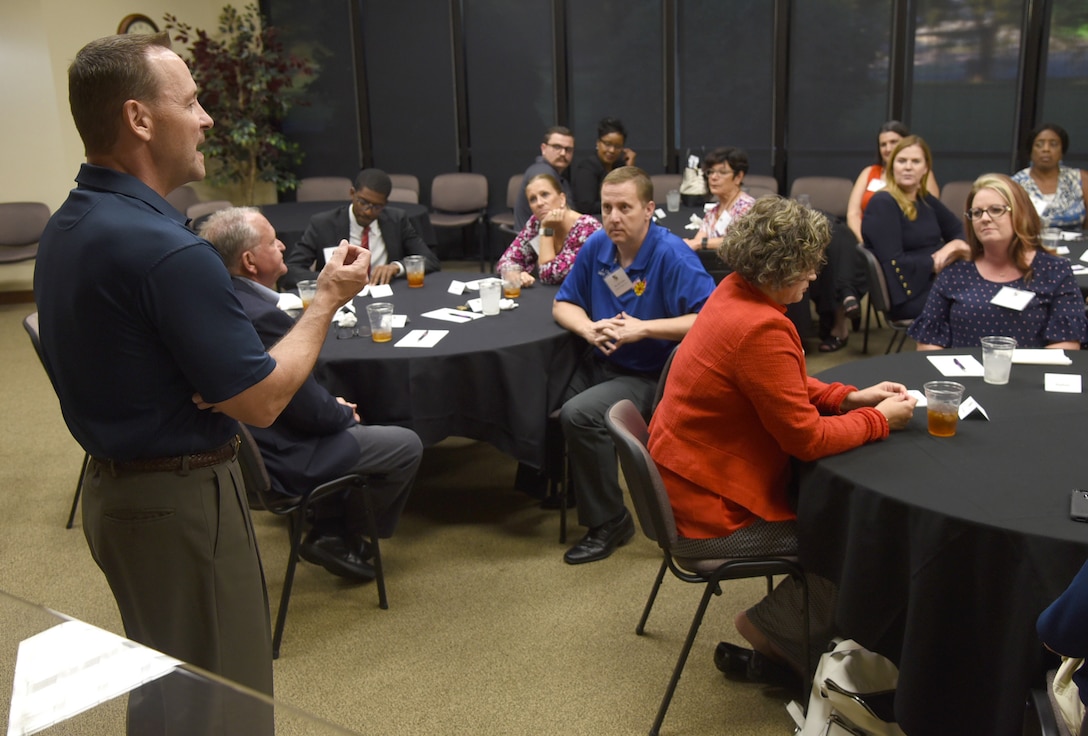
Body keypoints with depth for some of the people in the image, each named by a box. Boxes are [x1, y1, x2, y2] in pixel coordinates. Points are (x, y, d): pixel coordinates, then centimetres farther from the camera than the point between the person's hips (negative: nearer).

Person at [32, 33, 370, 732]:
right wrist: (329, 298, -8)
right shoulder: (168, 249, -26)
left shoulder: (64, 229, 4)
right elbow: (262, 401, -20)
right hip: (183, 502, -9)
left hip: (110, 488, 9)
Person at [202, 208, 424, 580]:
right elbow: (311, 412, -23)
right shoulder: (263, 316, -30)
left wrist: (334, 406, 9)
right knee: (407, 445, 2)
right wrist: (345, 412, -2)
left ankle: (327, 532, 30)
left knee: (347, 425, 31)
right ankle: (347, 539, 20)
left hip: (245, 443, 10)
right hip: (279, 457, -10)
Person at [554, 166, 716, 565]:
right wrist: (588, 328, -10)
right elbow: (563, 304, 13)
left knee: (579, 414, -29)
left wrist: (643, 328, -25)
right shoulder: (597, 245, 4)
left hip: (649, 378, -6)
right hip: (599, 364, 7)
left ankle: (609, 523, -9)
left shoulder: (672, 255, -16)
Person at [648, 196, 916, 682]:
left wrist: (851, 397, 6)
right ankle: (774, 627, 15)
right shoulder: (762, 328, -28)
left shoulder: (734, 293, 2)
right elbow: (808, 438, -22)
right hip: (711, 515, -10)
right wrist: (879, 419, -7)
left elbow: (785, 387, 16)